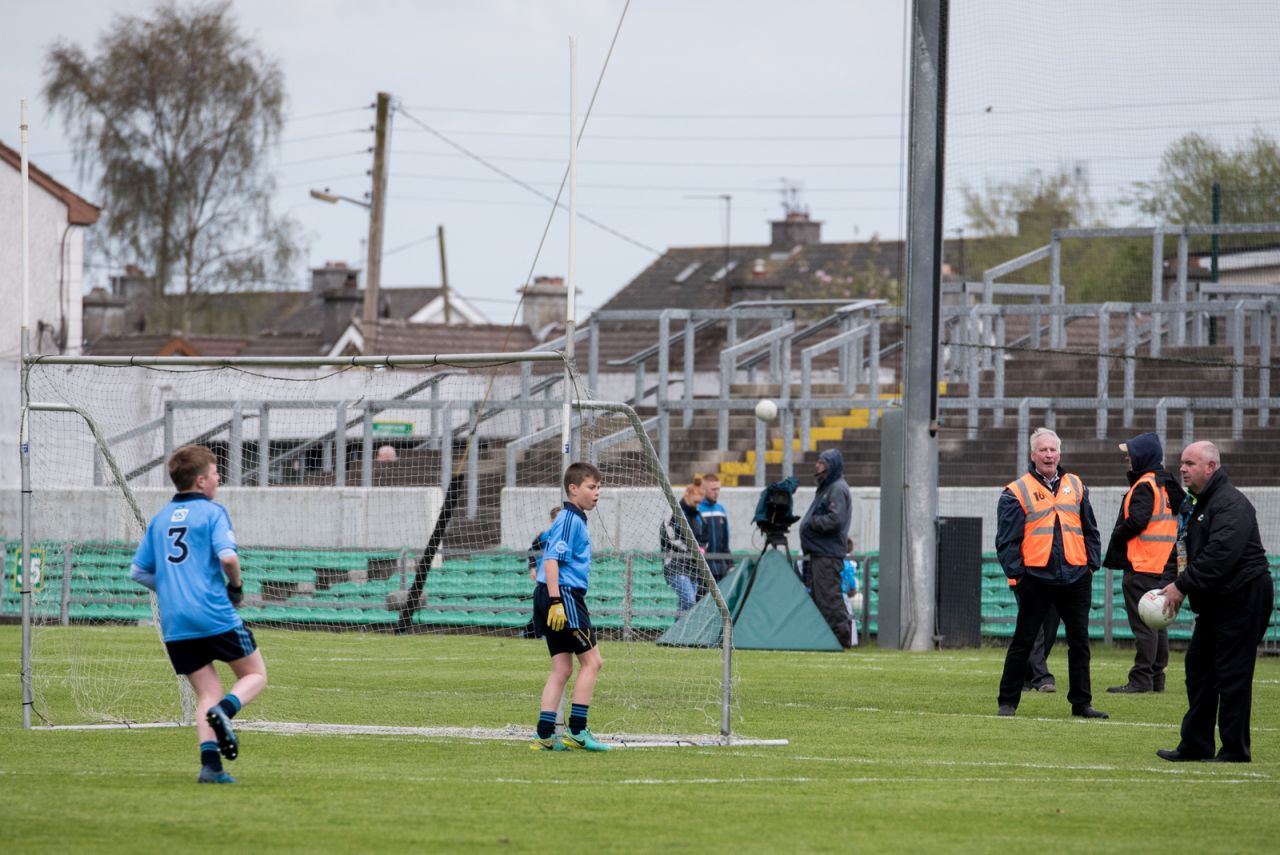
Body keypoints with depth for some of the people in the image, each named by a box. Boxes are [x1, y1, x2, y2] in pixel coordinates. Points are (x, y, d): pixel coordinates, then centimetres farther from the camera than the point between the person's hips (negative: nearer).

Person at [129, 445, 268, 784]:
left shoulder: (160, 519, 15)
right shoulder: (212, 512, -3)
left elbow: (138, 572, 15)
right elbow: (227, 556, -18)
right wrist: (236, 584, 0)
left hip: (174, 623, 5)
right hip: (215, 615, -5)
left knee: (207, 693, 8)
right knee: (255, 675, 10)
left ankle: (210, 763, -10)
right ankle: (224, 710, -20)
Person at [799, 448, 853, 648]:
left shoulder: (838, 489, -10)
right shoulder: (826, 488, 21)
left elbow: (835, 519, -22)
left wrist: (811, 522, -11)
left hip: (829, 554, -10)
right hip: (820, 552, 10)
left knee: (828, 596, -11)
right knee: (818, 596, 11)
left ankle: (841, 634, -9)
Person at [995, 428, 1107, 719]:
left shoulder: (1076, 487, 12)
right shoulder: (1017, 492, -1)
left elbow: (1090, 531, 15)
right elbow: (1007, 539, -4)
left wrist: (1092, 563, 6)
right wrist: (1015, 571, -12)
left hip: (1075, 576, 4)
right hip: (1036, 576, -4)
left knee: (1079, 641, 7)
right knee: (1022, 642, 1)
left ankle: (1081, 703, 15)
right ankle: (1007, 702, 8)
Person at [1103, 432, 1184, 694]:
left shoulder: (1145, 485, -13)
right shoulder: (1167, 485, 15)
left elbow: (1136, 521, -21)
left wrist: (1116, 538, -2)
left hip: (1143, 566, -9)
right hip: (1165, 564, 9)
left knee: (1143, 623, -9)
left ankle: (1141, 679, -10)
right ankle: (1156, 677, 16)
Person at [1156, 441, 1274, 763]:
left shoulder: (1231, 504, -17)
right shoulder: (1198, 503, 16)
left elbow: (1220, 555, -27)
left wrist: (1183, 585, -21)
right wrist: (1179, 586, 3)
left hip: (1242, 599, -11)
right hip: (1216, 602, 11)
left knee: (1232, 675, -8)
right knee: (1199, 667, 13)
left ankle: (1235, 749, -3)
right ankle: (1195, 745, 20)